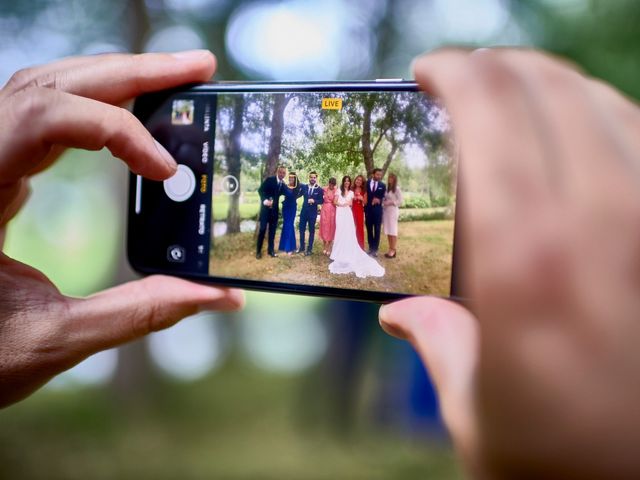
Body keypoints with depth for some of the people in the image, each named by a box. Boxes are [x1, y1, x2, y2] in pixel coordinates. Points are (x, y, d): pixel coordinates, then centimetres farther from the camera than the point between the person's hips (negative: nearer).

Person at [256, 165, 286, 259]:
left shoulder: (283, 184, 8)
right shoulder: (269, 179, -7)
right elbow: (260, 190, -12)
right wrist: (265, 200, -26)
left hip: (275, 209, 4)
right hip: (266, 208, -4)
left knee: (272, 230, 8)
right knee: (262, 229, -3)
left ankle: (271, 250, 17)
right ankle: (258, 251, 6)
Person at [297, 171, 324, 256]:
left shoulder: (319, 189, -6)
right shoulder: (304, 187, 3)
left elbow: (321, 201, -8)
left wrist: (314, 201, -21)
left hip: (313, 212, -3)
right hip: (304, 211, 3)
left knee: (311, 230, 6)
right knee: (301, 229, 9)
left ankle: (309, 249, 13)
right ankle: (302, 247, 23)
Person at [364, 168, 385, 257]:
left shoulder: (382, 185, 3)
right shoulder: (366, 183, 2)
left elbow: (383, 198, 4)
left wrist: (378, 200, -14)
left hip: (377, 210, 0)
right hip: (368, 210, 0)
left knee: (377, 230, 3)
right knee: (369, 230, 7)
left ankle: (375, 249, 9)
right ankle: (371, 248, 16)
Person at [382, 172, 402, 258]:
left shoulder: (397, 189, -7)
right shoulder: (387, 188, 12)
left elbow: (400, 201, -9)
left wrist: (390, 203, -14)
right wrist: (384, 203, -2)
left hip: (393, 211, -7)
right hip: (386, 211, 7)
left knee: (393, 231, -4)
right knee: (388, 231, 7)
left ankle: (393, 250, 0)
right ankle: (390, 250, 12)